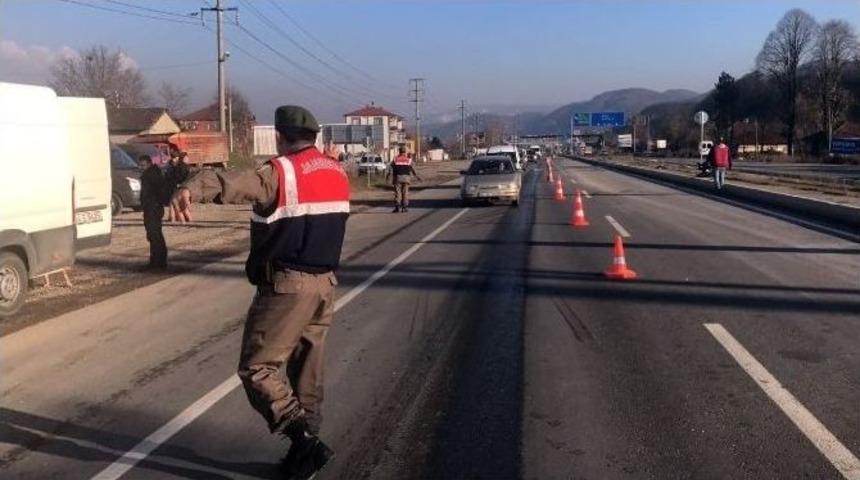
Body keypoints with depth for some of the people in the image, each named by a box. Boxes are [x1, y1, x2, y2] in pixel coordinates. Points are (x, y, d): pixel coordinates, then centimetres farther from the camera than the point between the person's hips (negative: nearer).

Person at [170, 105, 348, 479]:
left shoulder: (280, 173, -13)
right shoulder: (337, 171, 10)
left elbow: (230, 182, -33)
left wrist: (190, 190, -49)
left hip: (288, 285, -8)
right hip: (324, 283, 8)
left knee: (256, 368, -1)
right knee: (307, 368, 16)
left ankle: (305, 441, -7)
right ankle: (307, 443, 24)